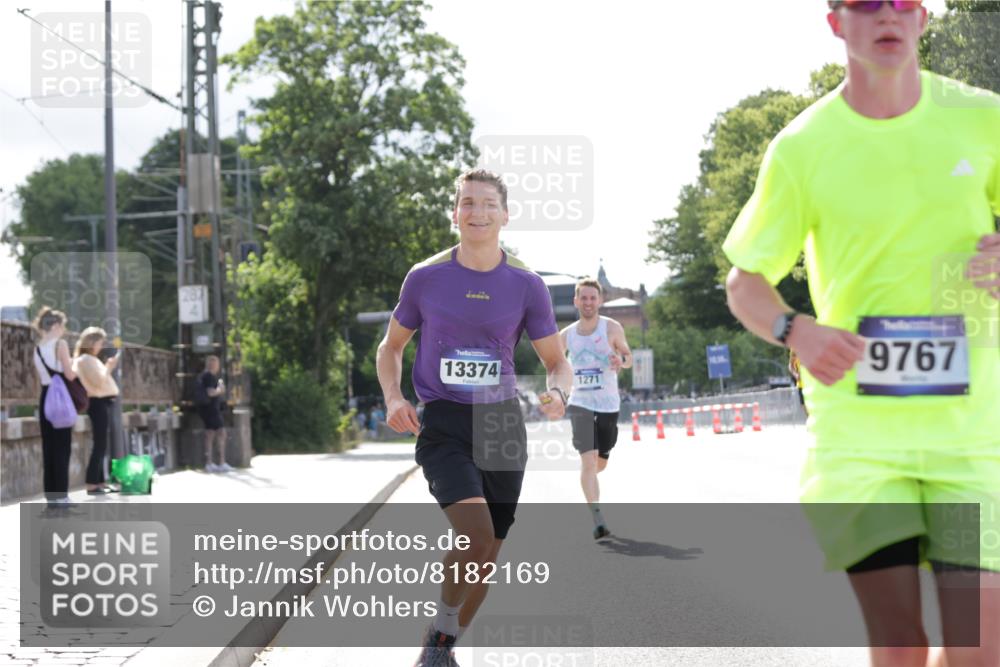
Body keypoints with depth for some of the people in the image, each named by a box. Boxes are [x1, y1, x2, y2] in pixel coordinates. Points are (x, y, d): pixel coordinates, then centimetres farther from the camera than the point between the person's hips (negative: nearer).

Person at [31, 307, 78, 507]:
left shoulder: (38, 349, 12)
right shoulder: (60, 344, -9)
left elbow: (41, 378, 15)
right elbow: (69, 375, -13)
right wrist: (76, 369, 5)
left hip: (45, 398, 7)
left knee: (49, 447, 7)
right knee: (62, 447, -4)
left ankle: (51, 495, 8)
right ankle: (61, 495, -6)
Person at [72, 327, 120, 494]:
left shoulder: (89, 359, 19)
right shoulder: (86, 359, -12)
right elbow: (99, 382, -19)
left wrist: (108, 368, 10)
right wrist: (109, 367, -11)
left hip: (102, 403, 11)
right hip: (98, 403, -11)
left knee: (101, 445, 12)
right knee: (100, 444, -11)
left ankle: (99, 482, 15)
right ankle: (92, 484, -11)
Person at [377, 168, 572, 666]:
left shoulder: (526, 285, 1)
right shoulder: (425, 278, 0)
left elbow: (557, 363, 7)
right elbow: (391, 347, 13)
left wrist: (558, 392, -16)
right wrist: (393, 397, -6)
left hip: (502, 426, 3)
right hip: (443, 424, -3)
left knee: (485, 558, 8)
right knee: (475, 535, -25)